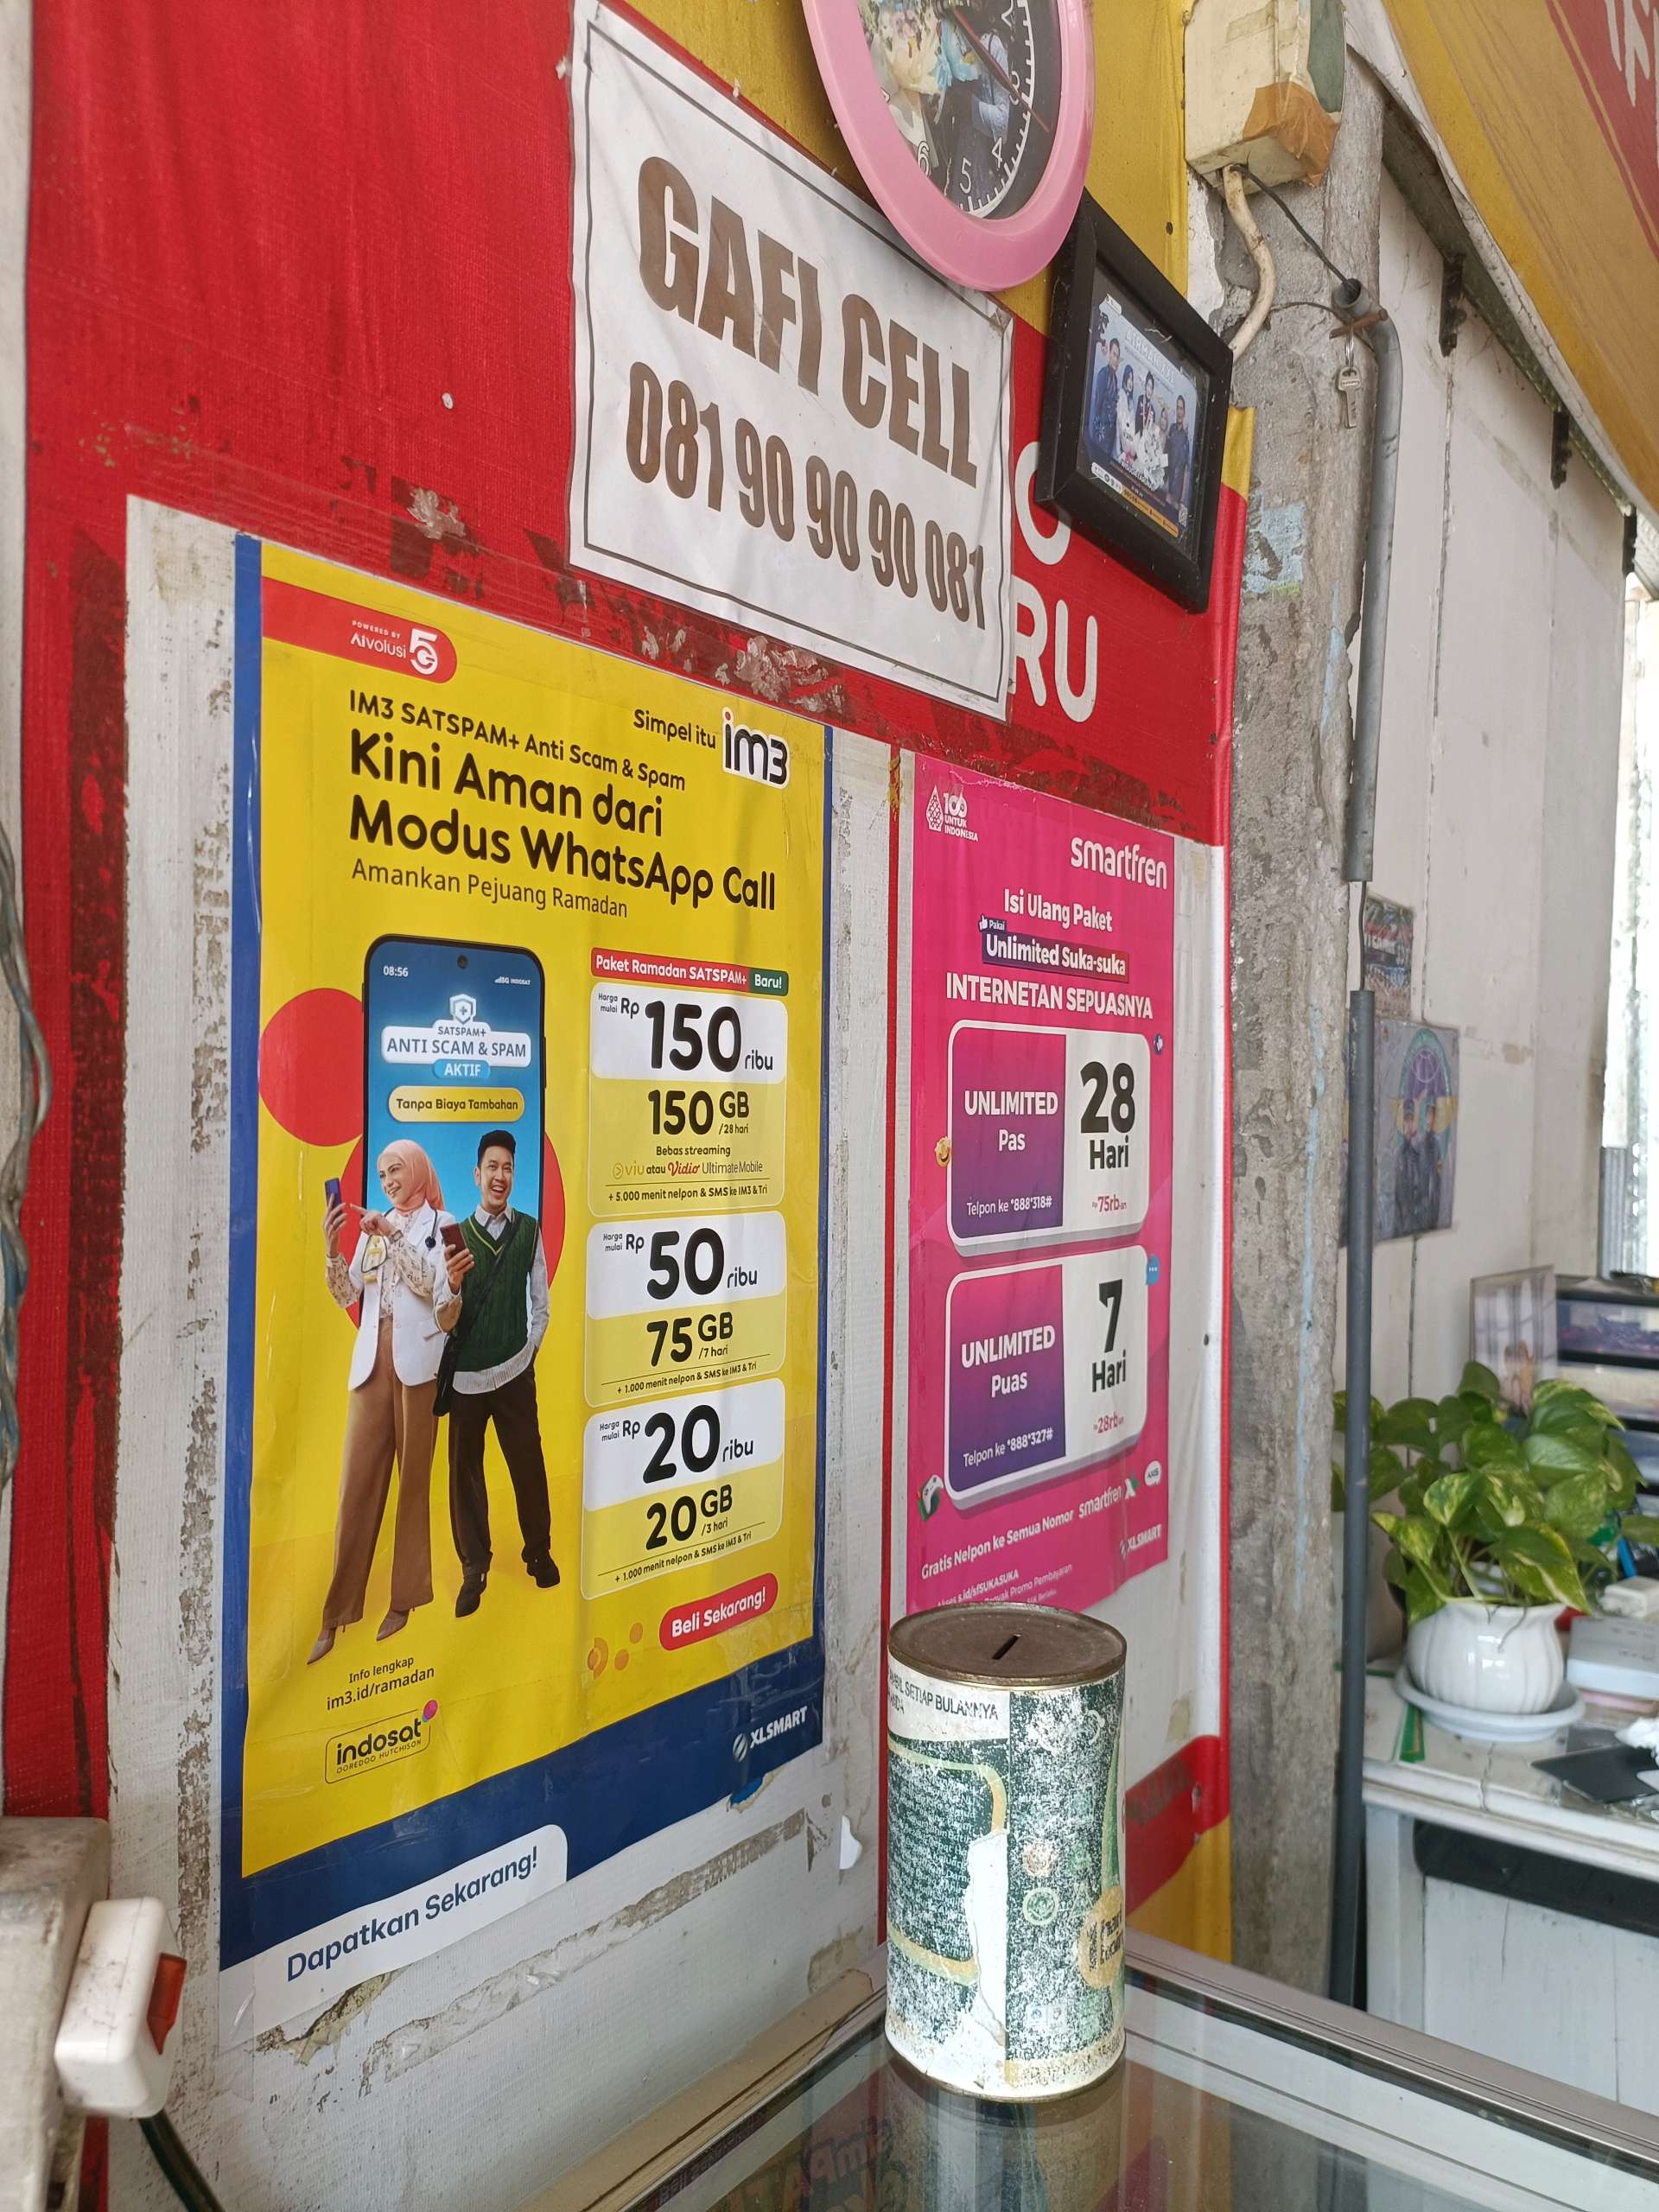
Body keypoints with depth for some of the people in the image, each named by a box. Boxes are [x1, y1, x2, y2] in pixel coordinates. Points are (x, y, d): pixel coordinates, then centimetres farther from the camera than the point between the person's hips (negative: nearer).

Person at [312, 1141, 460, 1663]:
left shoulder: (439, 1223, 5)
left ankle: (404, 1600, 10)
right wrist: (331, 1246, -3)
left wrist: (392, 1236, -13)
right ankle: (336, 1615, 1)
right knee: (357, 1480, -1)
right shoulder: (373, 1227, 17)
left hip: (416, 1358, -3)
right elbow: (346, 1296, 11)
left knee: (413, 1478, 2)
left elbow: (432, 1284, -9)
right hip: (371, 1360, 4)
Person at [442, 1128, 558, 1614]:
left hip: (515, 1372, -1)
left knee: (528, 1464, 5)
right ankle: (474, 1569, 19)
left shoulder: (529, 1229, 2)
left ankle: (539, 1551, 25)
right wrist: (452, 1284, -17)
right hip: (465, 1373, 1)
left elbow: (540, 1303, 7)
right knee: (465, 1469, 7)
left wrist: (530, 1350, 1)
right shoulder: (457, 1234, 2)